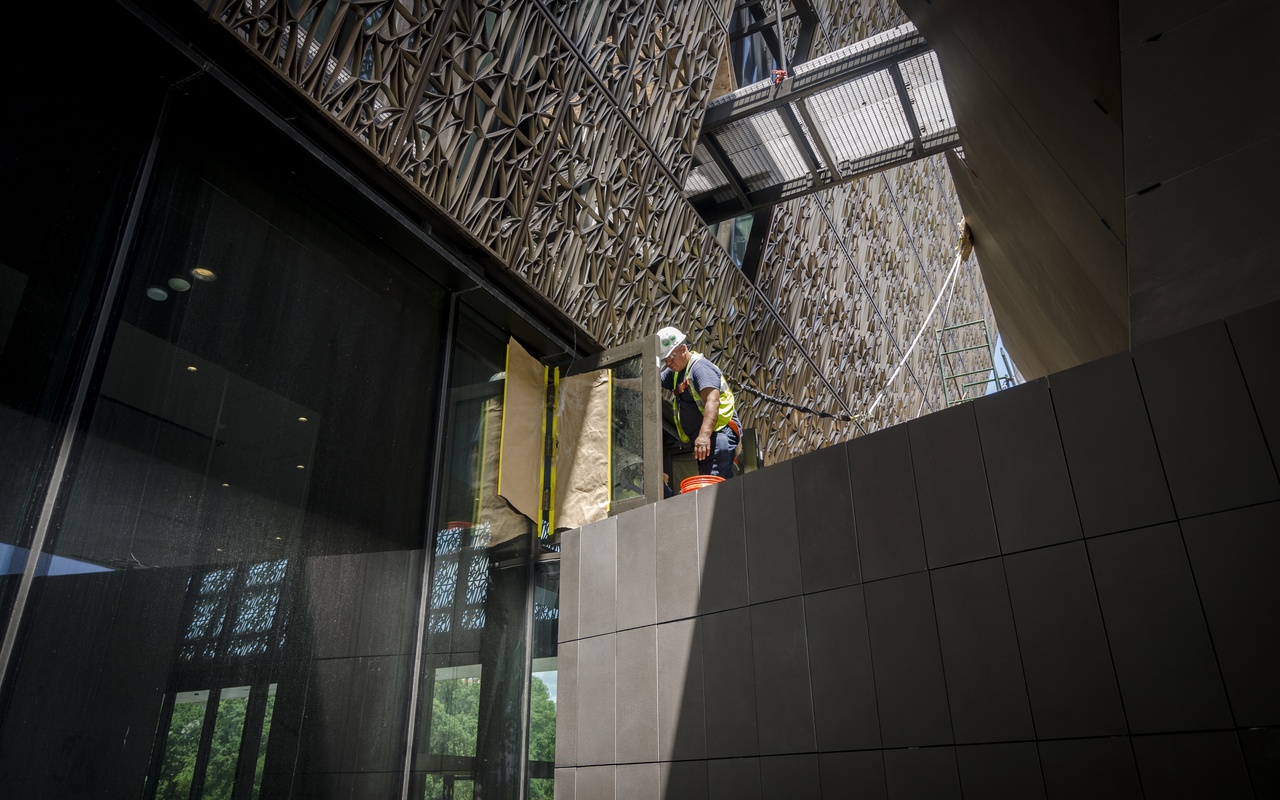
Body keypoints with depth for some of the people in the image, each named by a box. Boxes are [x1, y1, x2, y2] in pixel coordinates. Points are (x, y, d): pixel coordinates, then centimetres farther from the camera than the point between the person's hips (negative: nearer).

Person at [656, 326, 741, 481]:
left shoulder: (700, 366, -12)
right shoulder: (677, 371, 19)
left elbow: (712, 400, -27)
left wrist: (704, 435, -38)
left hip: (718, 435, -10)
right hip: (702, 440, 10)